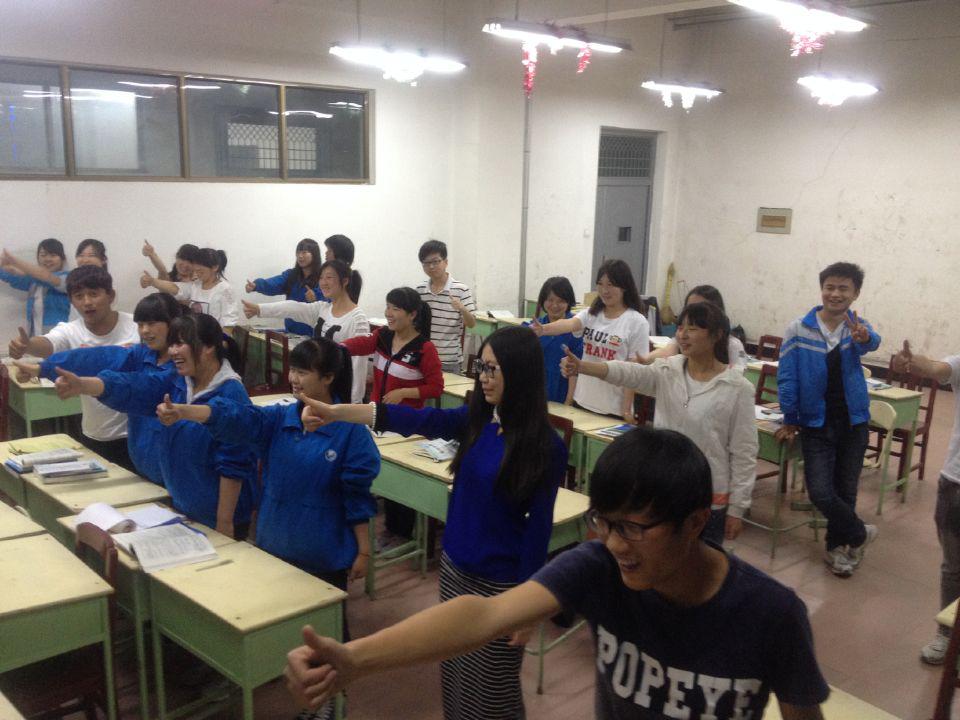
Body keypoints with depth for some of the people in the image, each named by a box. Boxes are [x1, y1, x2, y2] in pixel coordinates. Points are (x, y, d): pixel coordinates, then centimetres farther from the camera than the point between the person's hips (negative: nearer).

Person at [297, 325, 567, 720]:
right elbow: (417, 419, -12)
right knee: (452, 675, 19)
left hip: (500, 582, -5)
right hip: (454, 566, 6)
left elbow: (539, 525, -13)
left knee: (490, 687, 9)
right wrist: (336, 412, -21)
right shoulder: (475, 420, -2)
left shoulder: (546, 447, -16)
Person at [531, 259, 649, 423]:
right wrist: (543, 329, -38)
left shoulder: (636, 322, -8)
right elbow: (569, 324, -17)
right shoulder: (590, 314, 4)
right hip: (582, 401, 5)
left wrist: (626, 410, -11)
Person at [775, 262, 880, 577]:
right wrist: (790, 421, -4)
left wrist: (864, 338, -54)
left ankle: (836, 546, 34)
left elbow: (873, 342, -29)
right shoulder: (798, 329, -10)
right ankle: (860, 533, 18)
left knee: (845, 490, 11)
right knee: (820, 492, -10)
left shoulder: (857, 326, -4)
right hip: (816, 424, -2)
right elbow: (786, 377, -6)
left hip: (853, 422, 2)